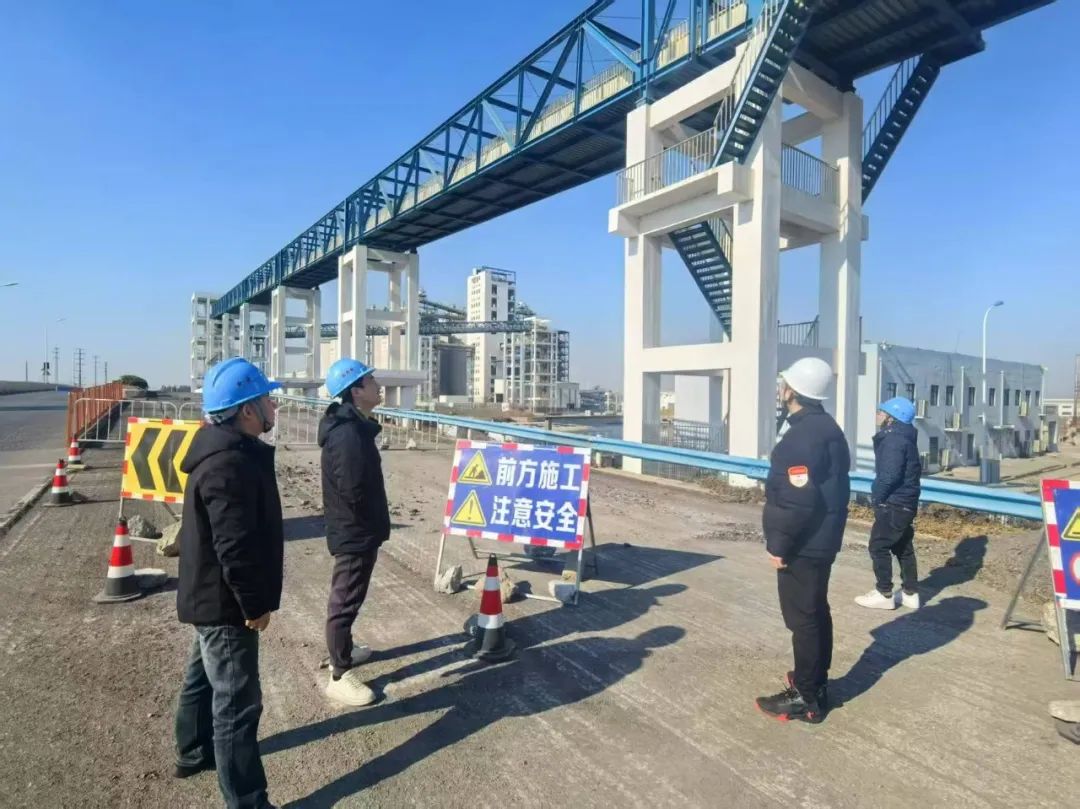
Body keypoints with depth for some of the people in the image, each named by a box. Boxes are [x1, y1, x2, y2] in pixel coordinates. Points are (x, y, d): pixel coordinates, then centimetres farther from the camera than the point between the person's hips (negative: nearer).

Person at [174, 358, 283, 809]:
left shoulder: (229, 450, 6)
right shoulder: (231, 463, -28)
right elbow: (235, 545, -29)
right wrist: (254, 603, -19)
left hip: (212, 597, 11)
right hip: (226, 603, -11)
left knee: (204, 678, 28)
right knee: (237, 702, 0)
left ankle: (194, 753, 49)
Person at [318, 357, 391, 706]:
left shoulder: (353, 426, 7)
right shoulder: (348, 434, -26)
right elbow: (355, 491, -29)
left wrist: (373, 523, 15)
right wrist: (371, 525, -12)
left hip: (354, 530, 10)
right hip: (355, 533, -10)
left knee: (345, 597, 24)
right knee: (346, 600, 2)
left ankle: (343, 650, 42)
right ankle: (340, 676, 16)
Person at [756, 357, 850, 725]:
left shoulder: (802, 436, -23)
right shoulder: (828, 428, 10)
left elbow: (798, 500, -28)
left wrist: (779, 544, -19)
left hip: (802, 545, -10)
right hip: (822, 539, 10)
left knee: (802, 617, 1)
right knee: (816, 611, 20)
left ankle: (806, 697, 13)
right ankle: (816, 681, 35)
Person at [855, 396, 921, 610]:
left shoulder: (893, 440, -18)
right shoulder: (904, 438, 13)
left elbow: (889, 475, -26)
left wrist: (876, 497, -11)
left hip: (893, 504, -10)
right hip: (905, 502, 10)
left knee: (879, 546, -1)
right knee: (903, 547, 16)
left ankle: (884, 594, 6)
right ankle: (911, 593, 24)